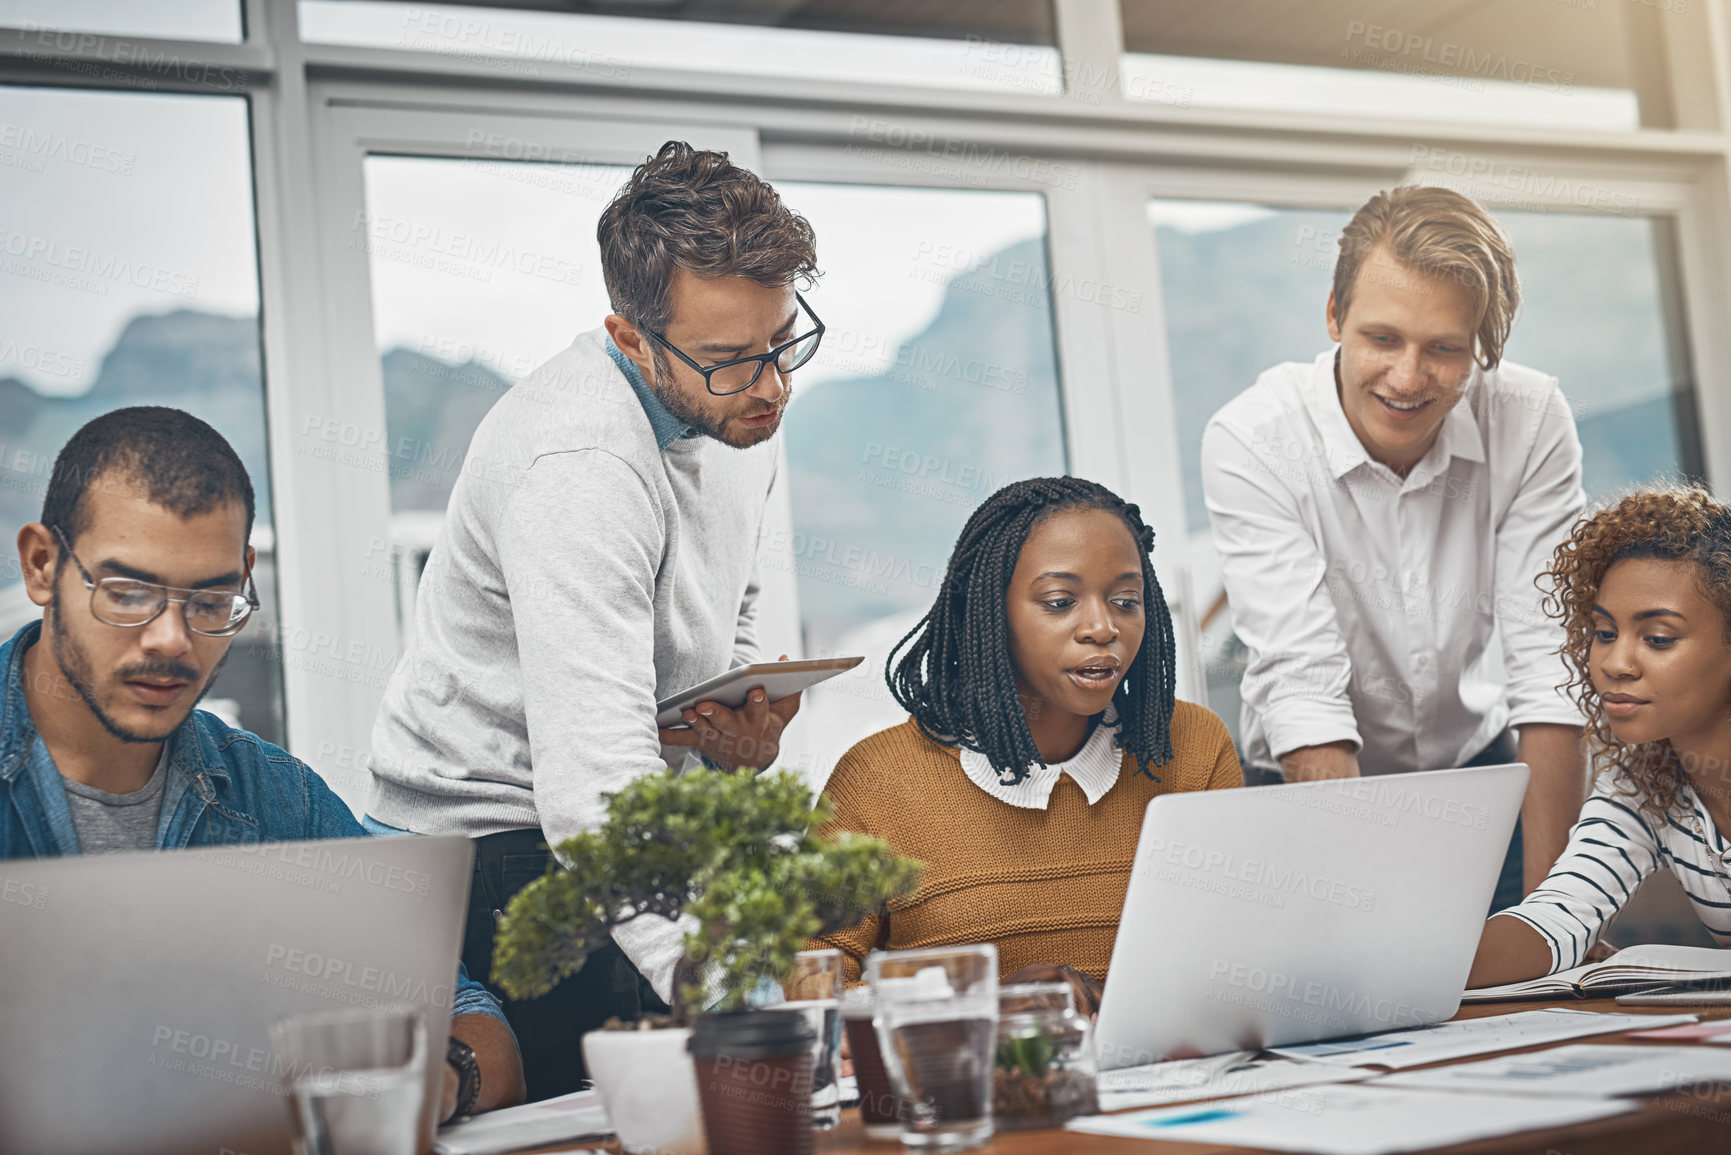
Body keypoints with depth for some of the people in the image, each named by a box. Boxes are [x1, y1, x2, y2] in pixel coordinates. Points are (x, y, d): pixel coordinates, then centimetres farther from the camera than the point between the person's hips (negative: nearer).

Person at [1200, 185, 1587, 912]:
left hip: (1475, 768, 2)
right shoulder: (1250, 442, -22)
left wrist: (1544, 906, -26)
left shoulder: (1532, 423, -15)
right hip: (1309, 788, -2)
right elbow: (1301, 682, -29)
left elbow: (1548, 670, -18)